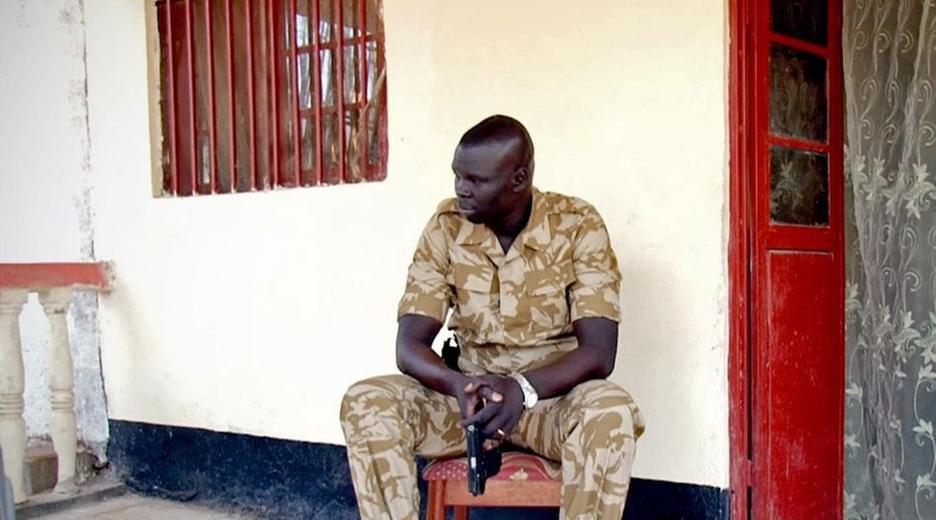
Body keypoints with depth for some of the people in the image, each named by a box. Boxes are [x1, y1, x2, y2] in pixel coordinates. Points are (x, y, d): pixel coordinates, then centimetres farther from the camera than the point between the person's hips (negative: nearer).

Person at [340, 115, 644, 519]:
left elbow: (599, 352, -17)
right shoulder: (446, 226, -4)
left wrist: (523, 389, -35)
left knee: (611, 413, -36)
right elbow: (410, 345, -7)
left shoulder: (578, 225, -11)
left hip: (554, 397, -2)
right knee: (365, 402, -23)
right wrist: (458, 385, -30)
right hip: (468, 397, 2)